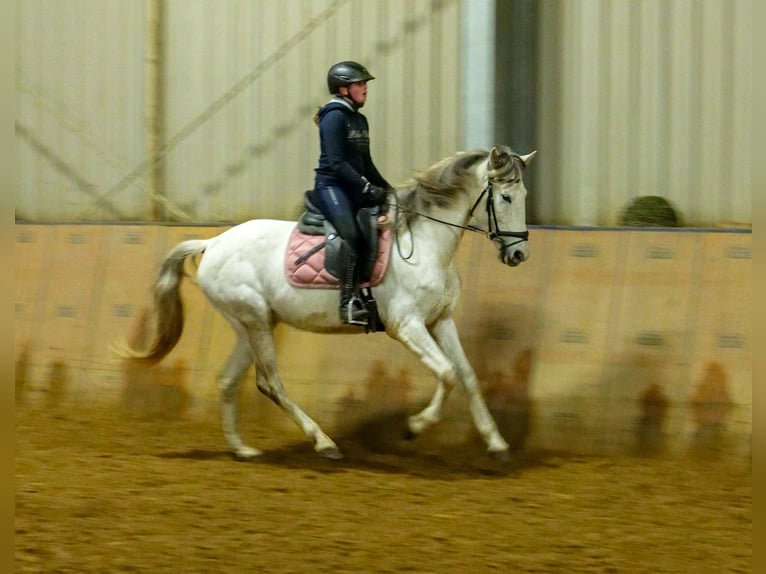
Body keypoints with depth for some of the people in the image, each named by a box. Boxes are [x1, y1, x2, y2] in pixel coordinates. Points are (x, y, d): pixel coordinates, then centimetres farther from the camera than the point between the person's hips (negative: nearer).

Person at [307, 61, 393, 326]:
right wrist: (367, 187, -21)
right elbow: (336, 163, -17)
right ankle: (349, 302, -34)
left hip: (354, 189, 9)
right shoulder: (334, 117, -9)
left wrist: (388, 190, 15)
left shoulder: (360, 120, 18)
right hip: (331, 186, -9)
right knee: (353, 235, -28)